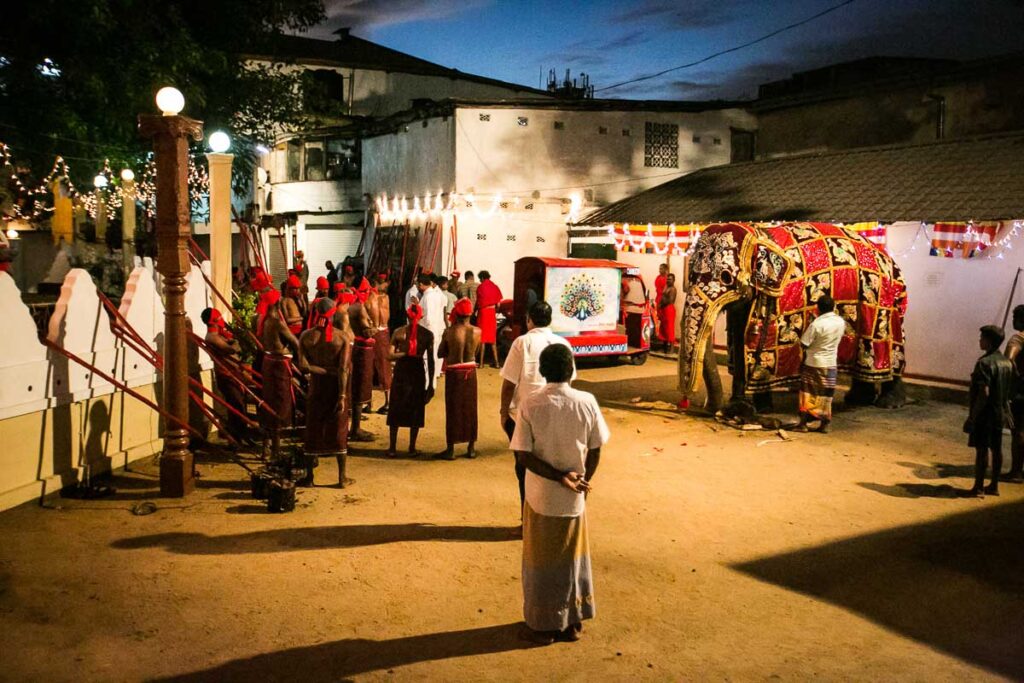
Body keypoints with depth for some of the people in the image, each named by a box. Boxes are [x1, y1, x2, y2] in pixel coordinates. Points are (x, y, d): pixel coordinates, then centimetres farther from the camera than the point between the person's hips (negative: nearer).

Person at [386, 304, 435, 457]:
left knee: (395, 411, 9)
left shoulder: (398, 332, -4)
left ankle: (392, 448, 11)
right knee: (416, 411, 9)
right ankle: (412, 448, 12)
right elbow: (430, 360, -3)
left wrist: (404, 354, 1)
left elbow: (391, 355, -11)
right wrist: (430, 384, 1)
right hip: (418, 374, 0)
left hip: (401, 374, 0)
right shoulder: (427, 334, -4)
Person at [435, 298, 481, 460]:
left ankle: (451, 449, 12)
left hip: (454, 373, -2)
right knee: (470, 409, 14)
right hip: (470, 372, 3)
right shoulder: (477, 331, -7)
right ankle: (471, 447, 21)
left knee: (453, 410, 6)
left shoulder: (449, 332, -15)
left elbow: (441, 353, -5)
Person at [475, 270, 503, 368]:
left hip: (483, 312, -4)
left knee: (482, 338, 0)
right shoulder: (495, 287, 4)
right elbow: (498, 304, 2)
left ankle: (481, 362, 0)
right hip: (492, 312, 4)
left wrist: (474, 312, 10)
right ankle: (496, 362, 9)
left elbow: (478, 303, -4)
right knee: (492, 338, 10)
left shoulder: (480, 287, -6)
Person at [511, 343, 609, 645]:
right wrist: (582, 482, 8)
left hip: (540, 497, -1)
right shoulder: (587, 403, -10)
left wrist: (561, 478, -12)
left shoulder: (530, 406, -14)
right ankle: (573, 622, 30)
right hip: (574, 499, 2)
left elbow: (523, 455, -15)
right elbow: (595, 451, -4)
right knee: (573, 559, 18)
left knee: (541, 561, 14)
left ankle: (542, 625, 25)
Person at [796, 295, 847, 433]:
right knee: (826, 395, 11)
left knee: (808, 393, 5)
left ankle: (804, 423, 7)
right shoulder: (841, 322, -2)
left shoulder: (817, 324, -19)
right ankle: (826, 424, 13)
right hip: (831, 364, 4)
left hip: (813, 363, -4)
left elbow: (804, 344, -16)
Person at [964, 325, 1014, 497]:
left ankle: (979, 488, 2)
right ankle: (994, 486, 21)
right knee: (996, 449, 13)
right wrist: (1004, 407, 20)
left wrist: (972, 416, -19)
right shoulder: (1007, 362, 8)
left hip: (985, 414, -8)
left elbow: (984, 393, -23)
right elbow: (1010, 389, 13)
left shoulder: (985, 363, -19)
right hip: (1001, 413, 8)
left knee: (981, 450, -2)